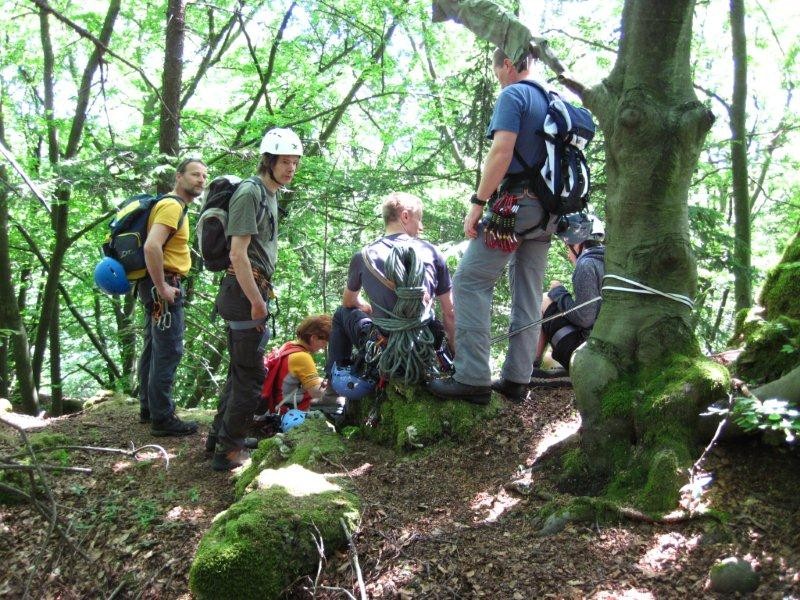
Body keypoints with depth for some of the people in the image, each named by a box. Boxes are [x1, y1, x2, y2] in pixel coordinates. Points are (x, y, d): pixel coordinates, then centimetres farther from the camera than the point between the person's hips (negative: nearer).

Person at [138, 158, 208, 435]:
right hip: (164, 285, -11)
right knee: (169, 351, -7)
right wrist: (162, 287, -23)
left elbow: (153, 244, 24)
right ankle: (162, 418, -3)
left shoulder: (174, 205, 17)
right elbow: (152, 247, -29)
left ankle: (148, 408, 27)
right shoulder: (172, 206, -15)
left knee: (153, 348, 16)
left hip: (157, 285, 11)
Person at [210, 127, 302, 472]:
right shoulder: (250, 192, -14)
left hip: (250, 292, 10)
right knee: (251, 375, -4)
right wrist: (257, 302, -18)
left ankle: (221, 435, 32)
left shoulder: (270, 194, 16)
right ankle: (229, 451, 5)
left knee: (241, 369, 19)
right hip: (244, 292, -10)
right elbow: (238, 254, -19)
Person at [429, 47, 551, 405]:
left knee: (469, 282, -6)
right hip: (547, 212, 9)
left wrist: (477, 203, -15)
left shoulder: (513, 95, -6)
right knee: (528, 294, 9)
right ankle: (516, 379, 12)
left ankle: (472, 379, -11)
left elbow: (502, 152, -17)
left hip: (515, 202, -9)